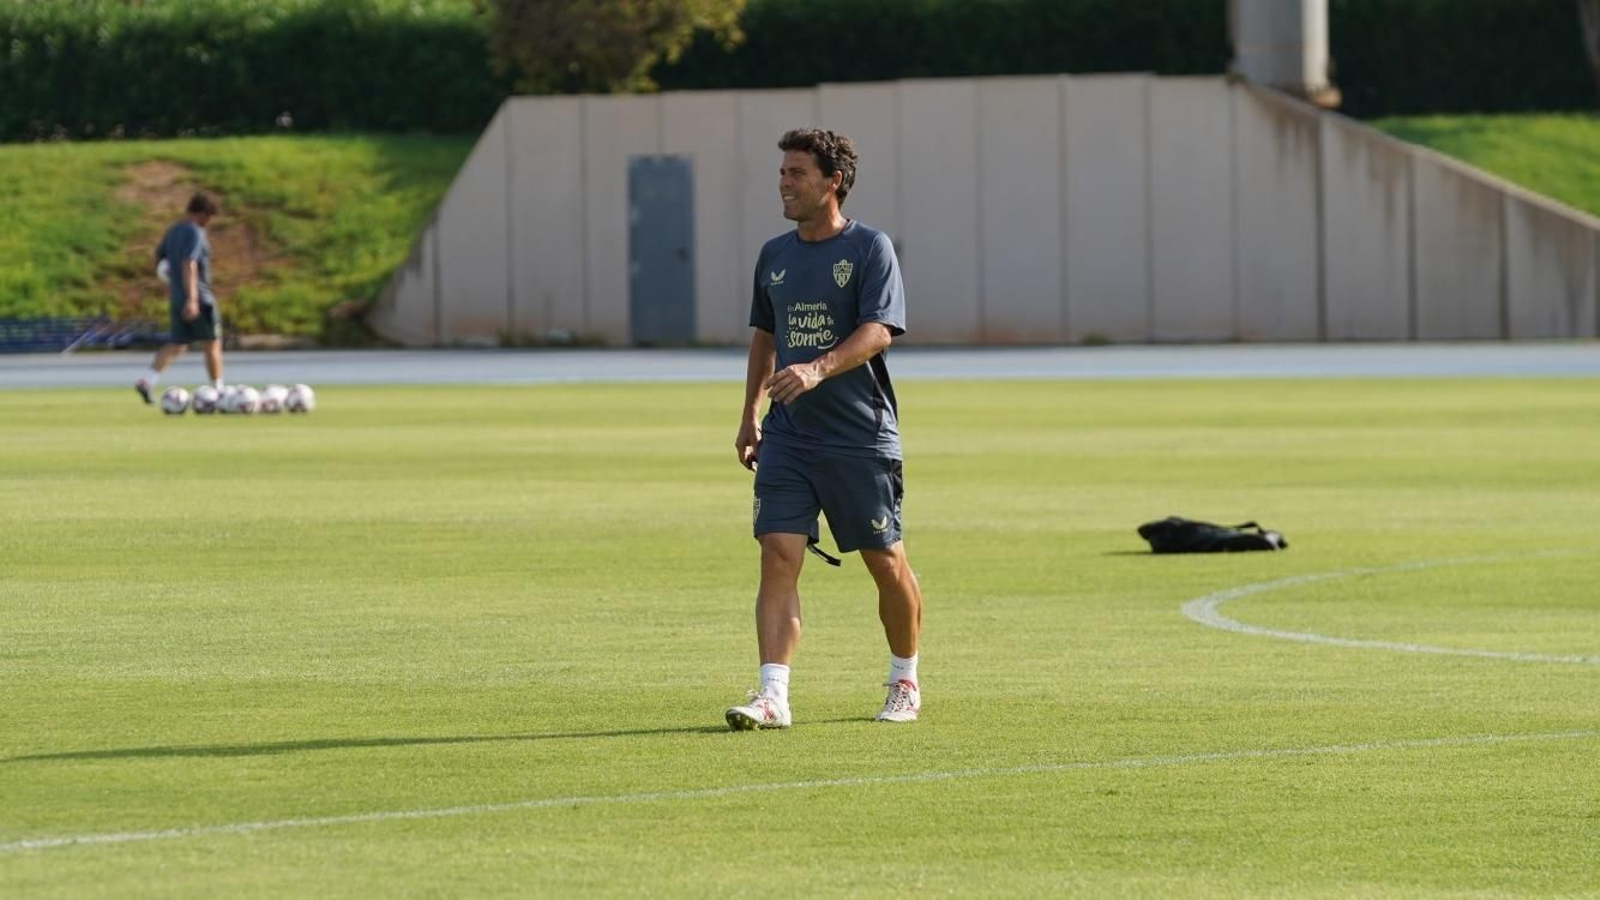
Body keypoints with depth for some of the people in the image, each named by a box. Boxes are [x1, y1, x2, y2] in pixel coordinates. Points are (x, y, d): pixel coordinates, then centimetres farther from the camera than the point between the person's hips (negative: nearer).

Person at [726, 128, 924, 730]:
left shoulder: (869, 248, -6)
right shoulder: (774, 256, 11)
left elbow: (879, 331, -17)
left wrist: (818, 369, -31)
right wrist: (750, 414, 20)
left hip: (862, 437, -4)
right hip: (787, 435, 4)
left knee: (887, 563, 5)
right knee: (778, 556, -10)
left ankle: (905, 683, 25)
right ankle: (773, 696, -15)